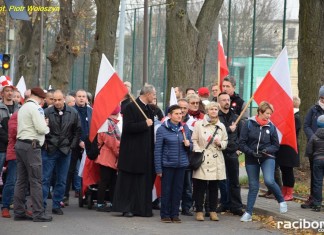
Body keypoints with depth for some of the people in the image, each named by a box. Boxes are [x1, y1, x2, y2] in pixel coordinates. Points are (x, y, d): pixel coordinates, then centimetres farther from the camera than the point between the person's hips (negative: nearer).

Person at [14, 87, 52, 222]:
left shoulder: (23, 108, 19)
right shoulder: (36, 108, -10)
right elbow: (41, 129, -17)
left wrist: (44, 126, 10)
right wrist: (47, 128, 4)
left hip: (20, 144, 9)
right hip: (31, 145, -9)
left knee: (21, 180, 9)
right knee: (36, 181, -7)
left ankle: (19, 212, 9)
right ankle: (38, 214, -7)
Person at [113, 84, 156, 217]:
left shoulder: (149, 110, 15)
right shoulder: (131, 107, -10)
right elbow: (128, 127, -19)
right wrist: (145, 124, -17)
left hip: (146, 152, 8)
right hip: (132, 150, -8)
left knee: (144, 180, 8)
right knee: (129, 181, -2)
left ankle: (141, 208, 13)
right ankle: (125, 208, 3)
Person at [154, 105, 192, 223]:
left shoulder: (185, 128, 6)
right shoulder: (162, 129, -6)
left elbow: (190, 146, 18)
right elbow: (157, 150, -5)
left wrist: (188, 144, -7)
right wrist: (158, 168, -8)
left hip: (181, 164, 4)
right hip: (167, 164, -4)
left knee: (178, 190, 7)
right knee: (166, 190, 2)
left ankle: (175, 214, 16)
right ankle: (165, 214, 11)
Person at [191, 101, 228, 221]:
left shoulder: (221, 126, 10)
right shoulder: (199, 124, 1)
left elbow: (225, 141, 16)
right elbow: (194, 140, 1)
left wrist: (220, 144, -6)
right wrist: (198, 152, -12)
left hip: (216, 161, 3)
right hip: (202, 160, -3)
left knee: (214, 187, 5)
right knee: (200, 186, -2)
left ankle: (213, 211, 13)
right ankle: (199, 211, 5)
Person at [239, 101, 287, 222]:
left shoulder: (271, 126, -2)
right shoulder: (249, 124, -6)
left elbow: (276, 145, 4)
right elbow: (242, 143, -5)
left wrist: (266, 150, -14)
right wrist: (251, 152, -18)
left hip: (267, 158, 0)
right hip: (251, 159, 0)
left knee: (269, 180, -22)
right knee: (253, 186, 4)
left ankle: (281, 200, 2)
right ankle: (248, 213, 14)